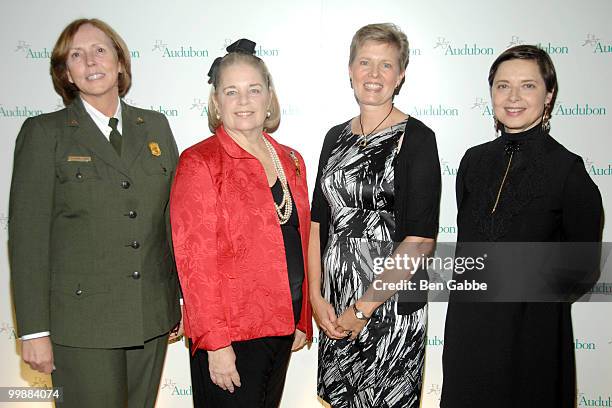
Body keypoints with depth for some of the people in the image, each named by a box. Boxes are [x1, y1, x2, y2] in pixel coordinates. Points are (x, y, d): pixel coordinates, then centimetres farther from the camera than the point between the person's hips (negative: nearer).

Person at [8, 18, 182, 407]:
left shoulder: (156, 126, 8)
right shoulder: (44, 133, -3)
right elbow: (27, 236, -6)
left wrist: (186, 296, 8)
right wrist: (34, 331, -9)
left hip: (153, 317, 4)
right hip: (82, 321, -3)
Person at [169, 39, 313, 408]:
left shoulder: (291, 161, 8)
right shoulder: (200, 163, -10)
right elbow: (196, 260, -14)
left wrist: (302, 320, 12)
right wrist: (216, 343, -16)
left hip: (282, 327, 6)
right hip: (230, 335, -6)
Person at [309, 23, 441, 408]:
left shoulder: (416, 137, -9)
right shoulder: (336, 136, 8)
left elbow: (420, 239, -15)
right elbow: (319, 222, 8)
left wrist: (364, 307, -14)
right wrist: (317, 296, -2)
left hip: (390, 301, -5)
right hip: (333, 303, 5)